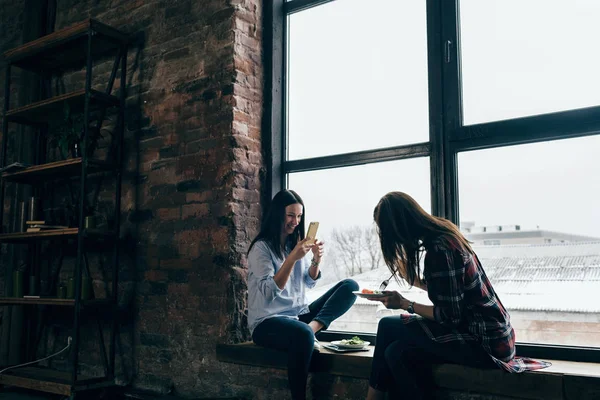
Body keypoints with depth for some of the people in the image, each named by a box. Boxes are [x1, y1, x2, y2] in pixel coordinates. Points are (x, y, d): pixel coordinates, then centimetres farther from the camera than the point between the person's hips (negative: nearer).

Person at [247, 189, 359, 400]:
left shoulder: (297, 242, 12)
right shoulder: (261, 247, -10)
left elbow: (309, 283, 12)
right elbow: (270, 292, -20)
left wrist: (316, 259, -8)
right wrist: (292, 258, -29)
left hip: (300, 315, 7)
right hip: (268, 322, -7)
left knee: (350, 286, -7)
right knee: (302, 334, -41)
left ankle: (313, 327, -23)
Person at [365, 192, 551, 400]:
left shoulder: (440, 249, -23)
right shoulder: (441, 232, 5)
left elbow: (451, 315, -18)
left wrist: (404, 304, -9)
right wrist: (408, 275, 20)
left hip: (485, 342, -9)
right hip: (485, 331, 9)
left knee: (389, 327, -8)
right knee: (398, 351, 3)